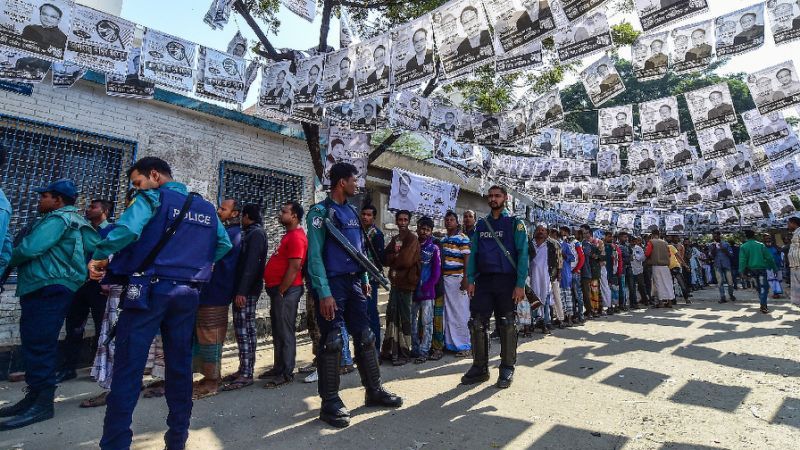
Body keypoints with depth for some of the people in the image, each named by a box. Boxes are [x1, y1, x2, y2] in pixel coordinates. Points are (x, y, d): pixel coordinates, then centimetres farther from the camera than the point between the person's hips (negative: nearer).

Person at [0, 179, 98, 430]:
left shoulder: (57, 219, -10)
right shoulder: (76, 221, 20)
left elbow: (28, 248, -16)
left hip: (47, 289, -10)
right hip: (46, 289, 10)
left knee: (39, 345, -8)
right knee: (35, 343, 14)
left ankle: (42, 404, -3)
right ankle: (34, 397, 22)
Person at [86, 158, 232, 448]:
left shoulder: (152, 198, -3)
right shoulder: (206, 208, 14)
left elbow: (127, 229, -20)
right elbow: (225, 244, 15)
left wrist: (99, 258, -6)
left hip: (149, 290, -5)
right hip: (188, 293, 5)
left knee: (128, 367, 2)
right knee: (180, 365, 12)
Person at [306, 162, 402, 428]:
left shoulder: (352, 211, 15)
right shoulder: (320, 212, -8)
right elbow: (315, 255, -14)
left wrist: (365, 279, 15)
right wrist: (324, 293, -19)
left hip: (354, 282, 7)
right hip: (332, 284, -7)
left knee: (365, 337, 10)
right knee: (332, 342, -2)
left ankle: (374, 391, 23)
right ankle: (330, 402, 11)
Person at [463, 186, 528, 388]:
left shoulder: (515, 223, 1)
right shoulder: (481, 225, 12)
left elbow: (522, 254, -6)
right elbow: (473, 253, 9)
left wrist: (520, 284, -14)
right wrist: (470, 280, 0)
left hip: (506, 281, -3)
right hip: (483, 281, 3)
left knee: (506, 325, 5)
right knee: (477, 324, 2)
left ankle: (507, 369, 19)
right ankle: (480, 367, 16)